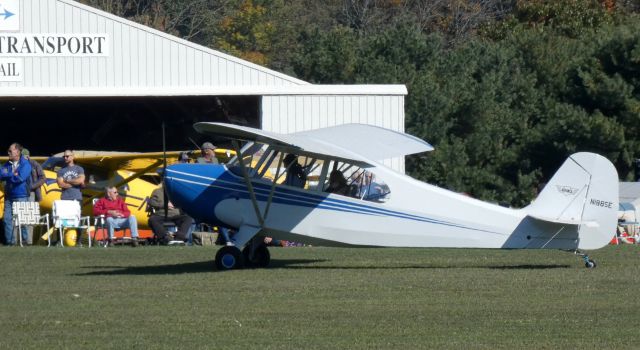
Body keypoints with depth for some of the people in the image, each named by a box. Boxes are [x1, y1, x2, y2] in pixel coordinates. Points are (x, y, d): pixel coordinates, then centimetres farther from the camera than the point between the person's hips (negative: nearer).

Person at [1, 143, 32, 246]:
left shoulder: (25, 164, -4)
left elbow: (21, 178, -16)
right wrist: (13, 174, -11)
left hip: (21, 196, -5)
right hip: (9, 196, 5)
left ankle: (25, 240, 6)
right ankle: (9, 240, 6)